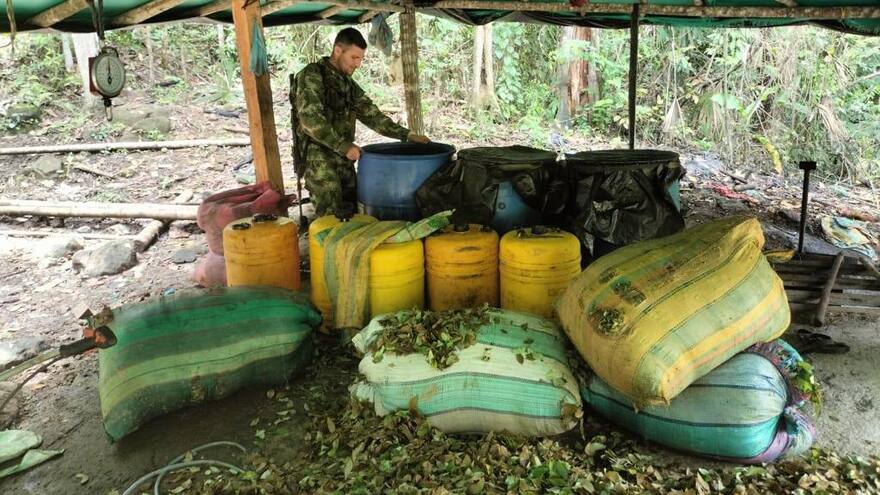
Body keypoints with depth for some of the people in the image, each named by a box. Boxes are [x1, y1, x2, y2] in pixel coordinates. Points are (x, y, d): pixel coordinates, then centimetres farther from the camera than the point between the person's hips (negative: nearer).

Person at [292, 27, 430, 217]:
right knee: (331, 218, -9)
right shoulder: (312, 76, -9)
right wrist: (343, 145, -22)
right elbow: (310, 119, -21)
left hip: (344, 159, 8)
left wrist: (406, 135, 6)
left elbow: (371, 114, 15)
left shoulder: (348, 84, 15)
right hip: (318, 159, -7)